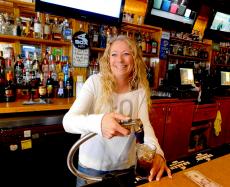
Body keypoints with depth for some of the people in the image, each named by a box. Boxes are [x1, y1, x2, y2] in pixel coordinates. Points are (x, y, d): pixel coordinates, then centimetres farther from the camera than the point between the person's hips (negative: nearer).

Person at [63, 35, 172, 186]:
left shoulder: (141, 89, -6)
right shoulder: (95, 82, -17)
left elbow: (145, 124, -13)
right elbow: (68, 121, -25)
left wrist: (157, 152, -33)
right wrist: (99, 122, -45)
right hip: (92, 165, -2)